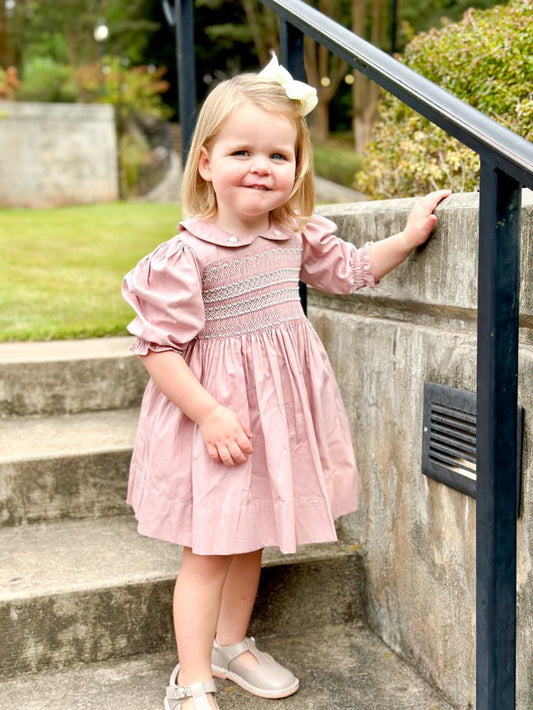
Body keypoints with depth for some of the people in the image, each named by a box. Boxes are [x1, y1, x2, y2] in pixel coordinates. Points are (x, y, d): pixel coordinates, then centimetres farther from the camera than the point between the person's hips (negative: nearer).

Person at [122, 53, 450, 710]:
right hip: (216, 415, -6)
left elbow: (350, 269, 18)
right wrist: (210, 413, -23)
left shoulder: (298, 236, 0)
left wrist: (408, 236, 9)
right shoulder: (185, 256, -20)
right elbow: (159, 345, -19)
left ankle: (231, 644, 40)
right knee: (209, 549, 1)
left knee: (250, 536, 20)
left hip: (279, 411, 6)